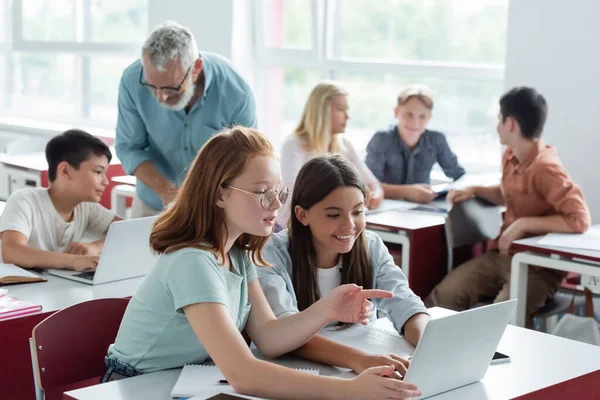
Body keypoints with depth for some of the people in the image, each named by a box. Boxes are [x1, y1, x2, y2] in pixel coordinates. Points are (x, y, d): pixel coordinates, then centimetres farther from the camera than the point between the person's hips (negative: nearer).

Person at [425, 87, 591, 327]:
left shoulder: (545, 169, -22)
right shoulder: (510, 156, 4)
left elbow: (580, 219, -29)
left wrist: (524, 223, -26)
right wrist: (474, 190, 8)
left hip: (538, 266, -7)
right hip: (503, 255, 7)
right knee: (444, 295, -13)